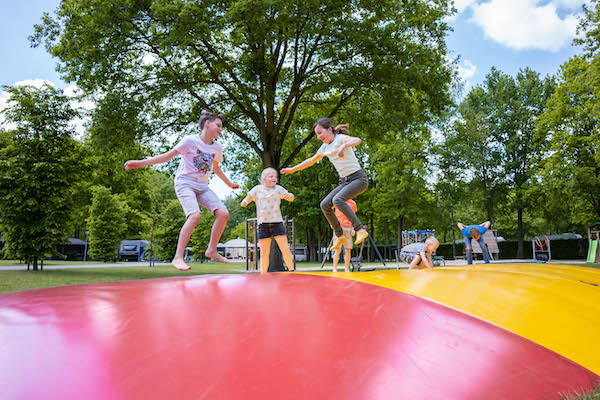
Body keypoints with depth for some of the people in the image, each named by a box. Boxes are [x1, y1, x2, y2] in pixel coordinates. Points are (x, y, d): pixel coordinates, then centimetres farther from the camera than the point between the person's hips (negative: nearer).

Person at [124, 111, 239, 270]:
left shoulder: (217, 148, 9)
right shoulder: (191, 141, -9)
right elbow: (167, 155, -7)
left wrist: (229, 183, 39)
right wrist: (141, 163, -13)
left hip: (202, 187, 6)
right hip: (185, 183, -6)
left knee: (223, 213, -12)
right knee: (195, 215, -29)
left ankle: (212, 250, 3)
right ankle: (178, 257, -24)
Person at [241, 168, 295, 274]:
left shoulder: (278, 189, 8)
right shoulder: (257, 189, 8)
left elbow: (290, 198, 4)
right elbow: (248, 197, 6)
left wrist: (290, 196, -20)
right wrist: (244, 202, -18)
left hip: (277, 222, 0)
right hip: (263, 224, 0)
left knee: (285, 249, -7)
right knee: (264, 253, 1)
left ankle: (292, 271, 5)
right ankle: (263, 275, 9)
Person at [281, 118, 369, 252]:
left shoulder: (341, 138, -11)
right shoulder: (325, 147, 11)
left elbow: (357, 140, -33)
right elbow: (311, 161, 25)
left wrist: (343, 146, -52)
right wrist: (292, 169, 28)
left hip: (359, 178, -8)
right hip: (345, 182, 8)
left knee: (337, 200, -30)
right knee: (325, 205, -7)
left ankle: (360, 229, -23)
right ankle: (340, 236, 4)